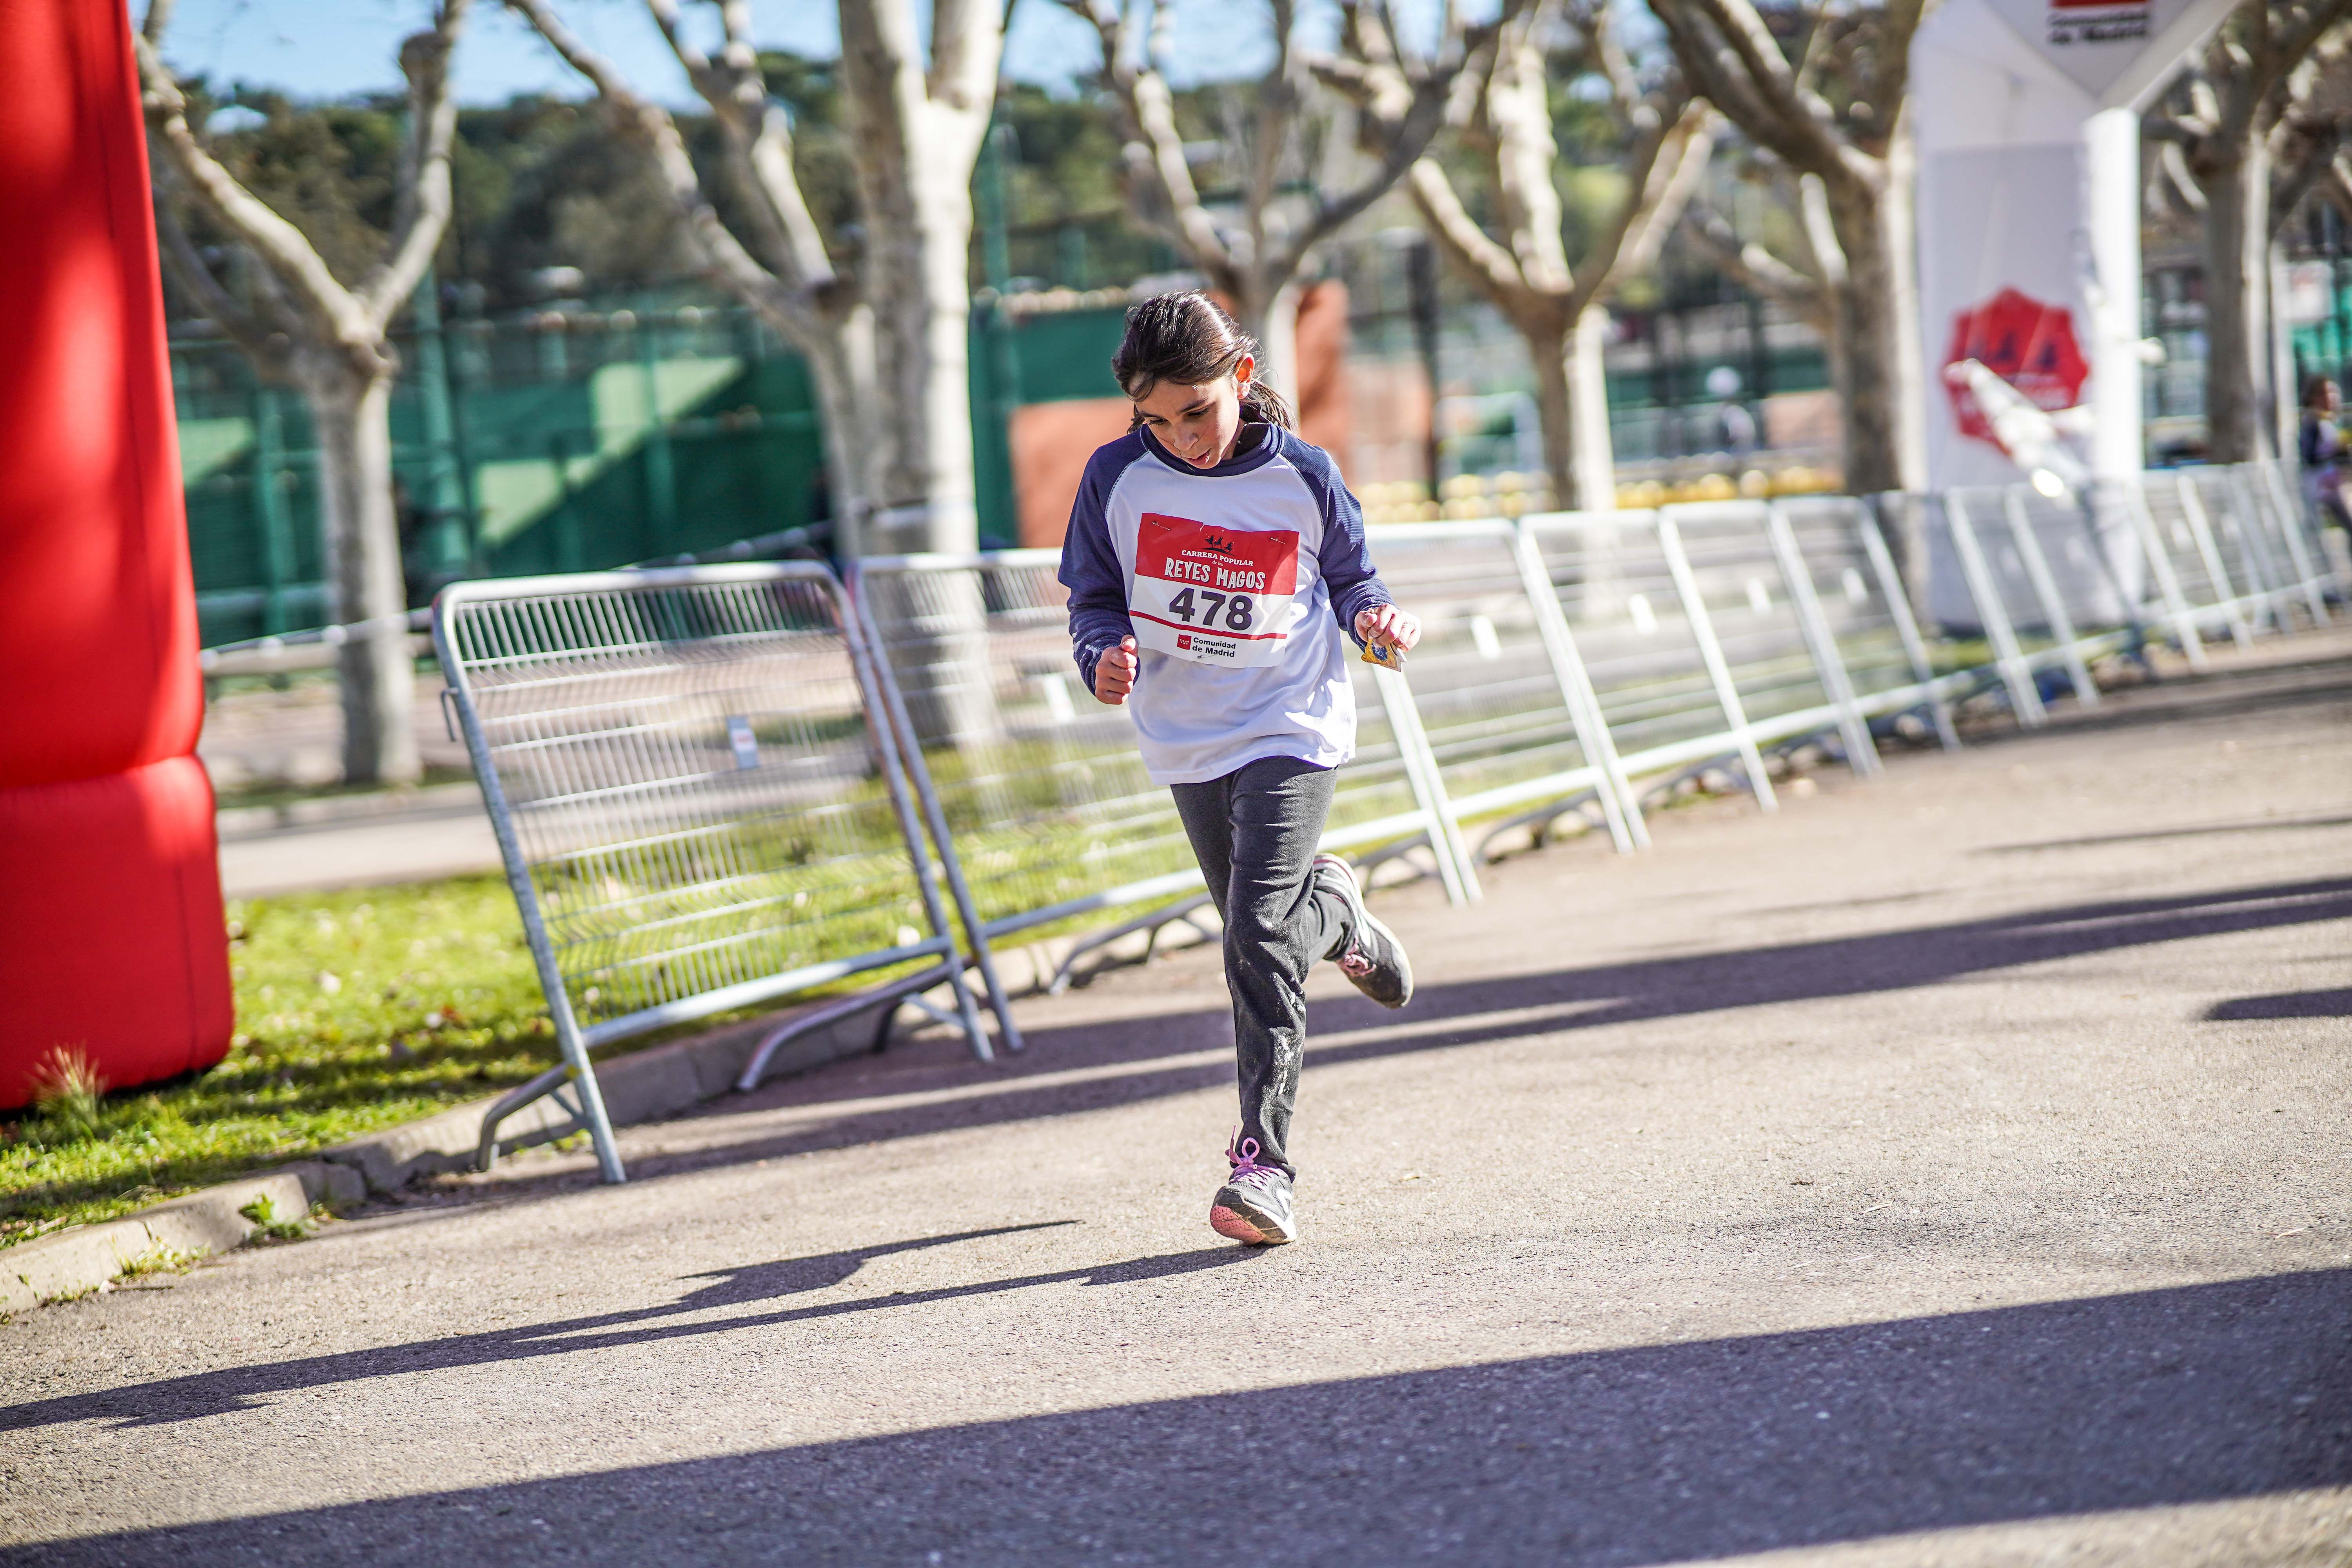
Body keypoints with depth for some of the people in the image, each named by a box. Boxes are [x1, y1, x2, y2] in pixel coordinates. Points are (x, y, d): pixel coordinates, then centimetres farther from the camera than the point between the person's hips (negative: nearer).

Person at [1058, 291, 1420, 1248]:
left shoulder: (1300, 477, -8)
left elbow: (1349, 577, 7)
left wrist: (1376, 617, -15)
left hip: (1290, 728, -4)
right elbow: (1094, 599, 4)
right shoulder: (1117, 479, -5)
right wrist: (1105, 657, -16)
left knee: (1261, 934, -17)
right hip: (1185, 738, 4)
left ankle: (1265, 1164, -19)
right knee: (1256, 926, 16)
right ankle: (1334, 913, 54)